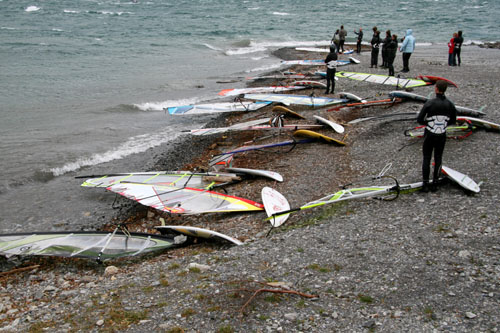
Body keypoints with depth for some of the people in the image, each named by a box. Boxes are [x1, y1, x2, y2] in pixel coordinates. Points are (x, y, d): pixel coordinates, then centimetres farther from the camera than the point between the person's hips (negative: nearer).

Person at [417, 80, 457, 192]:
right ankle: (435, 184, 20)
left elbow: (419, 119, -14)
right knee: (438, 159, 15)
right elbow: (453, 121, 5)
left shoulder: (429, 103, -18)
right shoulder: (450, 104, -8)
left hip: (429, 135, -2)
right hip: (442, 136, 2)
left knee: (426, 159, 10)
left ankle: (425, 184, 11)